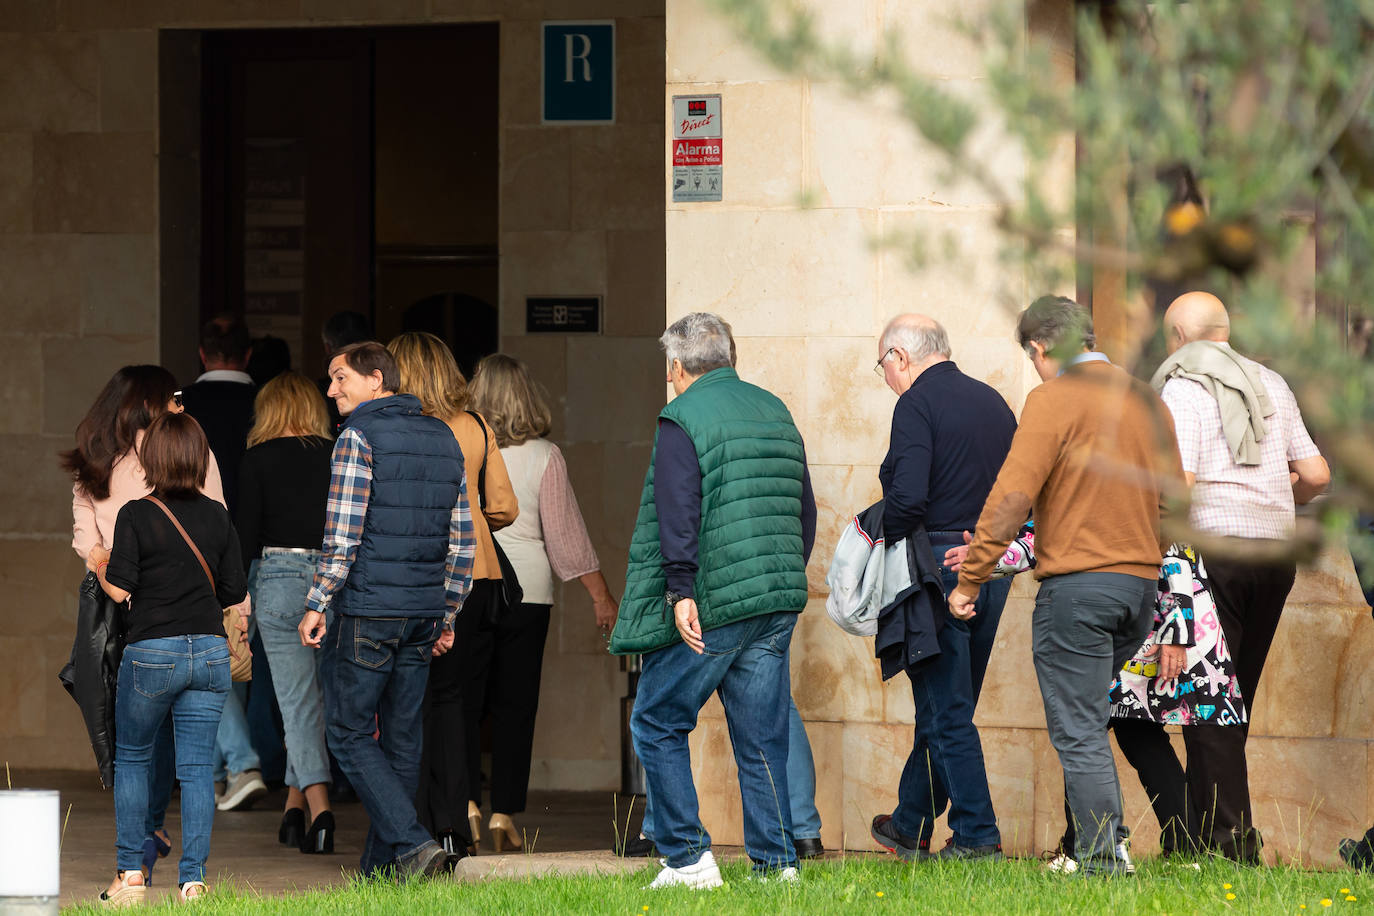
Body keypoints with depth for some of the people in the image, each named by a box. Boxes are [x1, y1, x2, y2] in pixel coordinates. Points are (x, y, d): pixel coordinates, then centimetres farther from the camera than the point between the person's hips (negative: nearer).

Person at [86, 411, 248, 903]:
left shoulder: (135, 516, -9)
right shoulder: (217, 516, 2)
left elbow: (119, 589, -12)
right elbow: (235, 591, 6)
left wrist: (98, 565, 9)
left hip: (152, 654, -3)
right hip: (210, 651, 3)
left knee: (131, 758, 13)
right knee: (197, 766, 4)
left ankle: (131, 873, 11)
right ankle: (193, 878, -2)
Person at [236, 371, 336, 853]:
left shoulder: (258, 459, -1)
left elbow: (246, 533, -4)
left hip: (279, 578, -3)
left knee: (298, 702, -3)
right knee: (319, 698, 14)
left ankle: (319, 809, -17)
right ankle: (294, 807, 20)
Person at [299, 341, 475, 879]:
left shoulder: (359, 438, -10)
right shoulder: (444, 440, 12)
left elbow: (343, 537, -16)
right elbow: (463, 541, 13)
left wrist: (315, 606, -8)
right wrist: (447, 616, 18)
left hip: (367, 612, -7)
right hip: (424, 613, 7)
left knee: (348, 733, 1)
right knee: (402, 737, 11)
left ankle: (411, 843, -13)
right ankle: (382, 866, 14)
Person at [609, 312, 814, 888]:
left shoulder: (683, 418, -6)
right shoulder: (775, 412, 16)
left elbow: (678, 512, -17)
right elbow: (804, 511, 20)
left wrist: (681, 591, -18)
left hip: (710, 607, -6)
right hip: (778, 604, 7)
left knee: (657, 726, 4)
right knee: (762, 737, 10)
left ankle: (687, 857, -2)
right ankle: (776, 860, 7)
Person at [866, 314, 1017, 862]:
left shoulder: (918, 404, -10)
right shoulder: (994, 402, 14)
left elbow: (908, 498, -21)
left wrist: (880, 540, -5)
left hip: (939, 565, -8)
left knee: (945, 712, -2)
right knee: (943, 705, 16)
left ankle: (977, 837, -5)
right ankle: (911, 826, 26)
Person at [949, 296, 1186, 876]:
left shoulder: (1053, 401, -9)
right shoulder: (1147, 400, 12)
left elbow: (1011, 497, -16)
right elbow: (1173, 498, 17)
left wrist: (969, 580, -11)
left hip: (1077, 584, -7)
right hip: (1142, 583, 7)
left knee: (1079, 733, -2)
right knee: (1090, 715, 20)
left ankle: (1104, 859, -5)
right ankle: (1108, 841, 15)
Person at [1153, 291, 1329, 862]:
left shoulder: (1182, 388, -3)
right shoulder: (1270, 384, 15)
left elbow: (1179, 484, -15)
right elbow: (1317, 475, 14)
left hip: (1215, 543, -6)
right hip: (1277, 552, 6)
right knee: (1234, 700, 12)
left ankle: (1229, 841, -10)